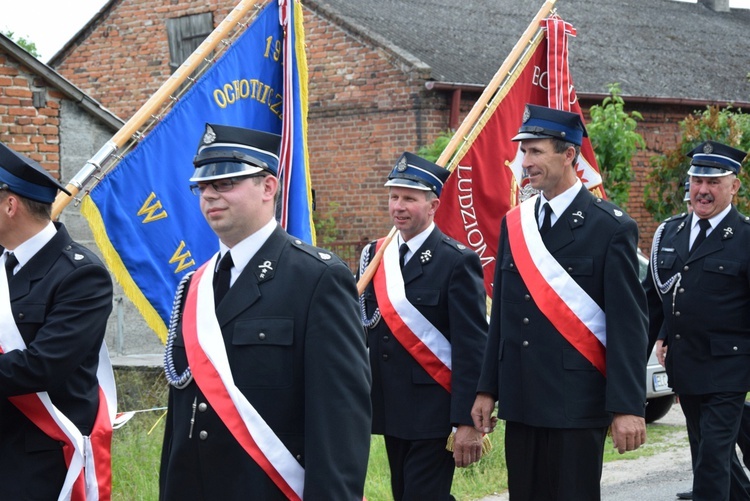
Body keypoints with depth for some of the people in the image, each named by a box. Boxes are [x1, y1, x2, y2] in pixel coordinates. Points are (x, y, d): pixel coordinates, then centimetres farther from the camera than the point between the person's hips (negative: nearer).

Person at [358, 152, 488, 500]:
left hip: (434, 415, -6)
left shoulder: (457, 262, -10)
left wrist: (467, 422, -17)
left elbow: (471, 348, -13)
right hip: (389, 410, 7)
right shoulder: (374, 256, 9)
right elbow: (362, 328, 12)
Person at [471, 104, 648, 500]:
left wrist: (628, 407, -15)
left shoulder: (610, 227, -7)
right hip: (521, 400, 6)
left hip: (576, 403, -6)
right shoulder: (514, 224, 10)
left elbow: (628, 323, -10)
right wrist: (487, 389, 11)